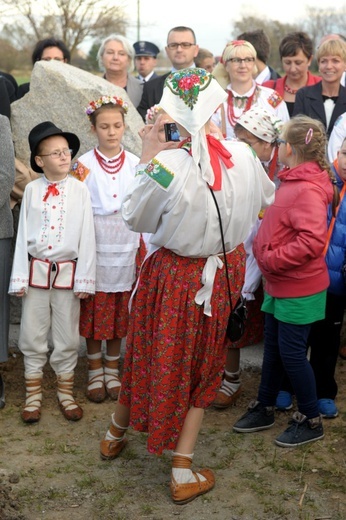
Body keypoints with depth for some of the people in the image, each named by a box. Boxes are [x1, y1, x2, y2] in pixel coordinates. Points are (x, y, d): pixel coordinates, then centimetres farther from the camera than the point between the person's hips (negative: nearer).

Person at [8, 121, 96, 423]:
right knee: (32, 336, 9)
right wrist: (19, 276, -1)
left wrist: (84, 278, -5)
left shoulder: (79, 190, -5)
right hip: (36, 270, 1)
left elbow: (87, 237, -3)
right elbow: (23, 235, 1)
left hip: (67, 271, -1)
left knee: (67, 336, 10)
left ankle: (65, 392, 26)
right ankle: (33, 394, 24)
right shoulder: (32, 189, -2)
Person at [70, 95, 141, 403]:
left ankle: (112, 371, 24)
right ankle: (95, 372, 21)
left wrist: (142, 249, 3)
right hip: (95, 248, -1)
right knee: (94, 313, 5)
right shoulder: (84, 164, -2)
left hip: (126, 249, 2)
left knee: (120, 315, 9)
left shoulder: (135, 164, 3)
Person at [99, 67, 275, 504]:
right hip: (222, 272, 2)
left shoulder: (167, 164, -24)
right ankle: (183, 473, 21)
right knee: (201, 363, 16)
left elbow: (135, 218, -8)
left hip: (172, 273, -2)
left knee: (148, 354, 19)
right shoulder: (242, 156, -15)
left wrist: (147, 160, -7)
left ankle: (116, 434, 45)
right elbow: (267, 200, 6)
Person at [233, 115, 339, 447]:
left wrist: (270, 259, -23)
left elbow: (312, 242, -30)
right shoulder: (292, 181, 6)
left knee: (291, 352, 1)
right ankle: (264, 409, 32)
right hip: (280, 285, 9)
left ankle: (310, 420, 18)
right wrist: (266, 257, 8)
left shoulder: (307, 190, -22)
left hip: (299, 290, -9)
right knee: (273, 347, 17)